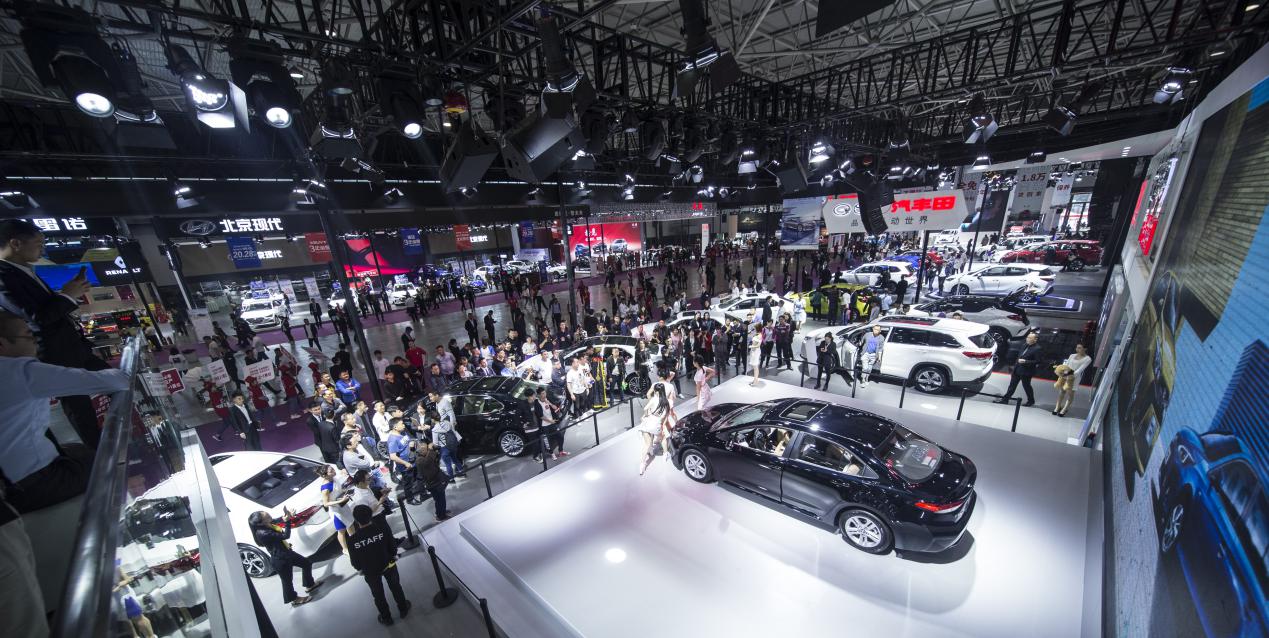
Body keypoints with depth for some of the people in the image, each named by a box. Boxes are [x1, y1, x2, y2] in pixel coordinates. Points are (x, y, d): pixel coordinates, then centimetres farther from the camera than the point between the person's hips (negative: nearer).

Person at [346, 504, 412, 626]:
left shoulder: (352, 539, -27)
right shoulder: (382, 527, -27)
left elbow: (354, 560, -13)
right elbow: (392, 544, -13)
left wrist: (359, 569, 9)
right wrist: (393, 556, 9)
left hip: (370, 571, 0)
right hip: (388, 565, 1)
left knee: (378, 595, 25)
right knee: (395, 587, 26)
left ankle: (386, 618, 44)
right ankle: (403, 609, 45)